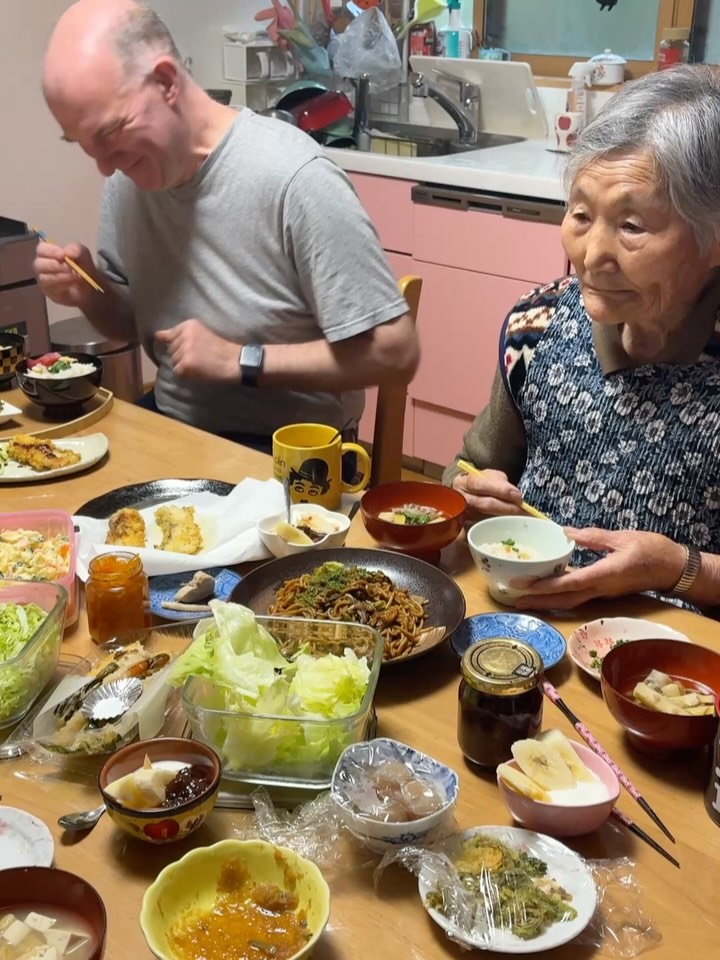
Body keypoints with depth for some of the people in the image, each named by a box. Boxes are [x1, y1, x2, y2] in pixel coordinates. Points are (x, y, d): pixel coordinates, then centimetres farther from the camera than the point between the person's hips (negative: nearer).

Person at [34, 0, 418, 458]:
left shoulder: (292, 177, -23)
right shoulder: (129, 175, 1)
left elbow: (395, 353, -20)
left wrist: (240, 361, -21)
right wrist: (89, 292, -6)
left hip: (288, 452, -6)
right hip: (172, 432, 6)